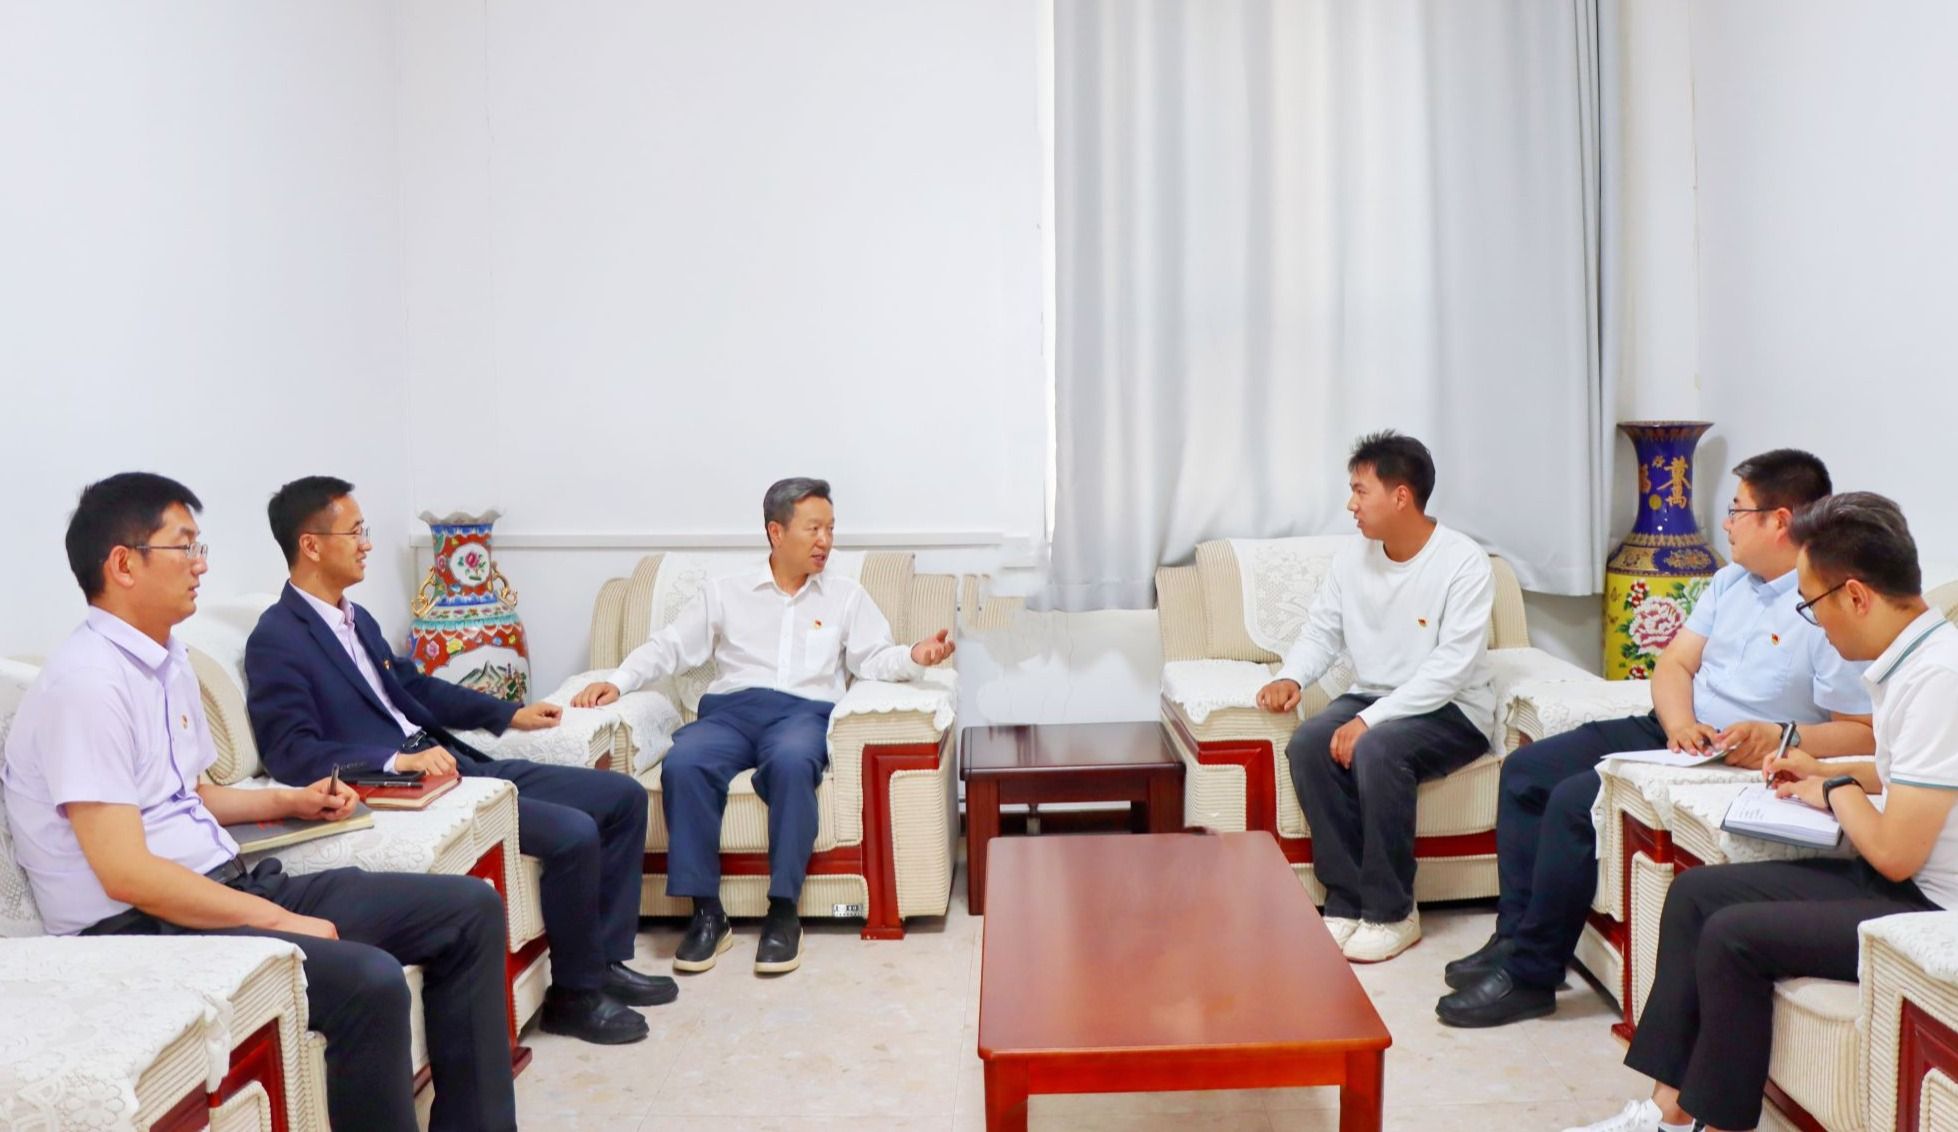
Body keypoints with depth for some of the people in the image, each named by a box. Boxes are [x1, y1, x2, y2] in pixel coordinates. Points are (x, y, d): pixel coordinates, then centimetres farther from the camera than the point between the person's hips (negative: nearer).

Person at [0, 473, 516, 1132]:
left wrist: (289, 802, 13)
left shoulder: (168, 661, 12)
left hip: (224, 888, 10)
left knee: (470, 908, 0)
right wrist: (280, 920, -19)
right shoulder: (87, 681, -17)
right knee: (366, 979, -34)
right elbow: (126, 873, -22)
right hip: (141, 927, -9)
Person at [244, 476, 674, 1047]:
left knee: (624, 796, 4)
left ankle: (606, 958, 12)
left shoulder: (355, 618, 15)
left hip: (451, 763, 10)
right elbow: (291, 753, -20)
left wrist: (509, 713, 24)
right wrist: (399, 761, -30)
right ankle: (574, 994, -4)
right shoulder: (276, 641, -11)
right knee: (573, 833, -24)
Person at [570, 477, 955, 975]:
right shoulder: (725, 593, 19)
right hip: (729, 710, 1)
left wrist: (914, 657, -13)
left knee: (791, 761, -38)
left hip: (803, 711, -1)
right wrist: (617, 682, -1)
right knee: (682, 765, -32)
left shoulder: (846, 596, 19)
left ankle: (783, 912, -28)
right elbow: (670, 647, 15)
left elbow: (872, 659, 8)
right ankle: (706, 913, -23)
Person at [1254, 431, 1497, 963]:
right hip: (1372, 699, 6)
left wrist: (1371, 720, -31)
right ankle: (1345, 900, -15)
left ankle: (1393, 911, -18)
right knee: (1307, 744, -25)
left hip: (1452, 711, -5)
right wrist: (1291, 678, -15)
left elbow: (1451, 668, -23)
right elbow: (1320, 633, 8)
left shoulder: (1464, 563, -16)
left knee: (1376, 750, -35)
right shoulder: (1351, 559, 3)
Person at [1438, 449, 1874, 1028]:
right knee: (1524, 769, 1)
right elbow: (1674, 662, 8)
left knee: (1574, 801, -24)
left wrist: (1781, 737, -31)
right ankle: (1514, 935, 4)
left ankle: (1530, 974, -12)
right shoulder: (1732, 579, 11)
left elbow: (1865, 734, -20)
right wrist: (1679, 724, -10)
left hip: (1732, 762, -9)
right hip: (1670, 730, 10)